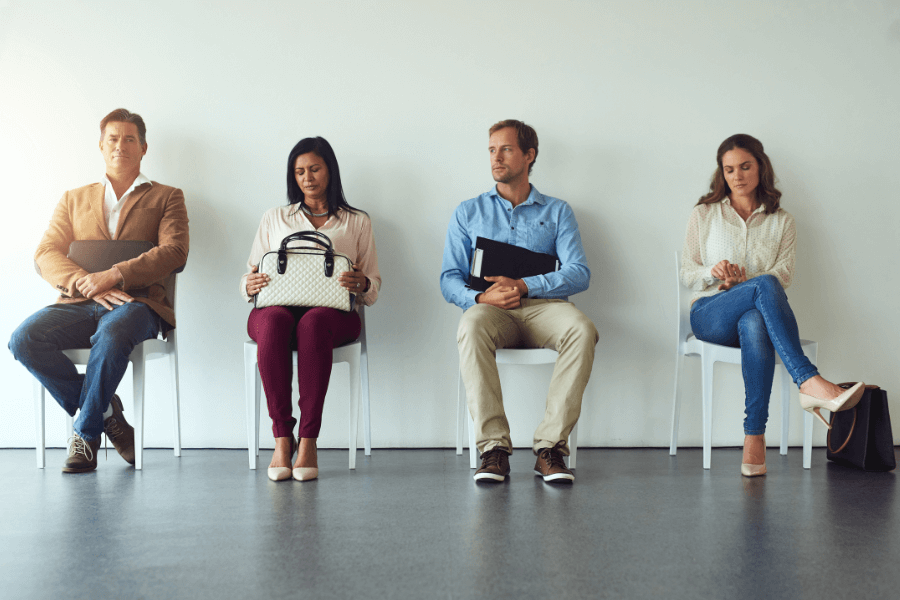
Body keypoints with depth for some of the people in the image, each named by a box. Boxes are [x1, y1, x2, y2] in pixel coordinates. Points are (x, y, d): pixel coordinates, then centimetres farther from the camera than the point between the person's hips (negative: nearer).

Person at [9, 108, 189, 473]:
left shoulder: (166, 197, 16)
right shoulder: (74, 200, 24)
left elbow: (175, 252, -2)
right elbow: (46, 255, 10)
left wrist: (114, 275, -15)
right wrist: (87, 284, -11)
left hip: (136, 303, -3)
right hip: (78, 304, 3)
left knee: (111, 336, -38)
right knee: (23, 339, -26)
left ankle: (86, 432, -16)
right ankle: (103, 411, -9)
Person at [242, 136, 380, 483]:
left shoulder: (357, 222, 22)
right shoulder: (274, 218, 26)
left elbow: (373, 288, 15)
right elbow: (248, 280, 20)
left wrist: (362, 284, -10)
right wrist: (250, 286, -6)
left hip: (332, 312, -1)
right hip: (277, 307, 1)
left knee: (312, 323, -39)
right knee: (273, 322, -38)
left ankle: (308, 441, -38)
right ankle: (281, 438, -35)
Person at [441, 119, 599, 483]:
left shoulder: (557, 212, 17)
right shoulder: (468, 213, 19)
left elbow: (579, 273, 2)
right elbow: (449, 279, 11)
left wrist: (524, 286, -15)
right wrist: (480, 296, -13)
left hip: (542, 306, 0)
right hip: (490, 309, 0)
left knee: (582, 329, -34)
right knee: (472, 327, -37)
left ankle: (549, 446, -30)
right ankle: (493, 447, -35)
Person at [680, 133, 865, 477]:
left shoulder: (781, 221, 19)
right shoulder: (704, 215, 17)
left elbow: (785, 273, 5)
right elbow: (687, 274, 12)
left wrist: (742, 282, -14)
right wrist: (713, 273, -11)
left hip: (758, 312, 1)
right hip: (710, 313, -1)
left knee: (754, 325, -42)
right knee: (765, 286, -37)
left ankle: (754, 437, -46)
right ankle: (810, 382, -51)